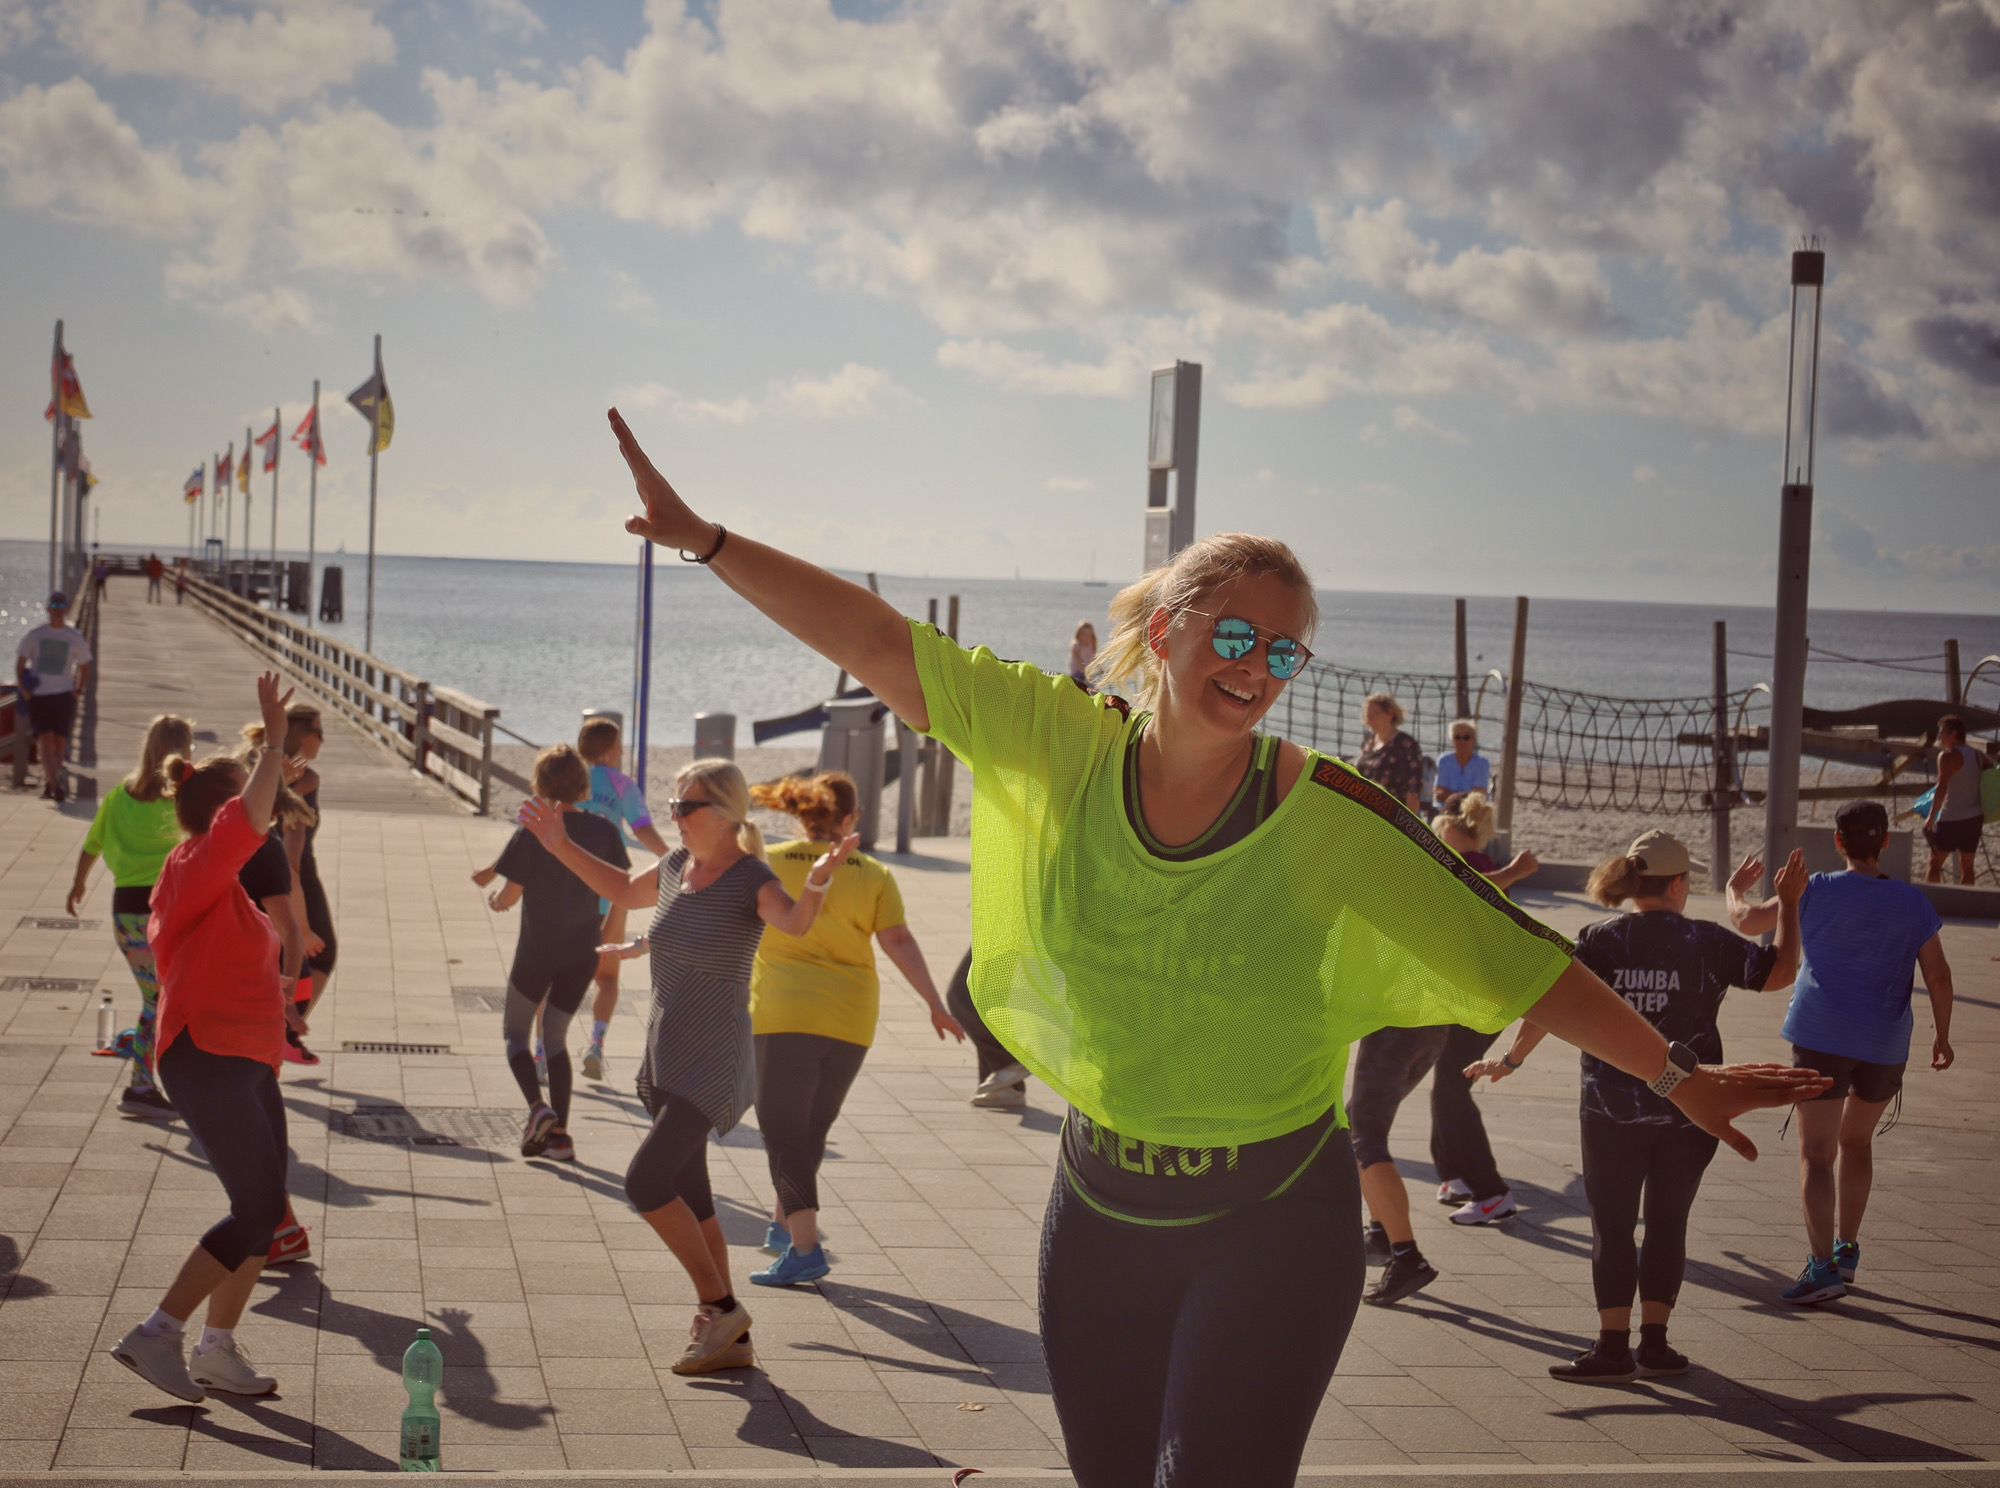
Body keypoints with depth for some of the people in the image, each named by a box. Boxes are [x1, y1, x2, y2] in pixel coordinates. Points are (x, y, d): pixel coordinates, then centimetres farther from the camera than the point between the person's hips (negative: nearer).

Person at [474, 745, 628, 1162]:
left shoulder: (533, 832, -15)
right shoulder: (603, 831, -3)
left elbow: (512, 894, -10)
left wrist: (496, 901, 12)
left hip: (537, 950, -4)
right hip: (583, 951, 4)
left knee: (515, 1032, 13)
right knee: (556, 1036, 17)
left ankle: (538, 1106, -12)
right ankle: (559, 1132, 9)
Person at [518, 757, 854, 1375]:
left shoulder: (753, 882, -17)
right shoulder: (678, 865, 4)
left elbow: (794, 922, -38)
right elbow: (623, 891, 25)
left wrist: (817, 884, -58)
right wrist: (562, 847, 19)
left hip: (714, 1063, -8)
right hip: (666, 1057, 8)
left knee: (645, 1182, -15)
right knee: (689, 1200, 11)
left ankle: (721, 1305, 1)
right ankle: (730, 1340, 21)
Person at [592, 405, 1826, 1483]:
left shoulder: (1333, 820, -14)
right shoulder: (1063, 750, -6)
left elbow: (1516, 961, -10)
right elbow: (879, 646, -6)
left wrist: (1678, 1075, -13)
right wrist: (704, 538, -7)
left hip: (1272, 1225, -3)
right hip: (1102, 1208, 4)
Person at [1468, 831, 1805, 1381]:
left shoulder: (1601, 941, -4)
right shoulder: (1707, 941, -5)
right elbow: (1780, 972, -4)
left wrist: (1510, 1060, 2)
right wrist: (1788, 904, 7)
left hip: (1613, 1109, 0)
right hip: (1687, 1109, 1)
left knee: (1612, 1225, 4)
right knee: (1668, 1222, 11)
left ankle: (1614, 1347, 1)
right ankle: (1654, 1342, 14)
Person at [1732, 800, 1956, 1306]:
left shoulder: (1817, 891, -4)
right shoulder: (1912, 902, 2)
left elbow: (1748, 922, 3)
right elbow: (1938, 976, 2)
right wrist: (1941, 1036, 15)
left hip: (1822, 1037, -3)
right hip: (1885, 1045, 3)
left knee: (1817, 1153, -3)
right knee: (1856, 1141, 23)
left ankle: (1823, 1265, -15)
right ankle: (1846, 1250, 28)